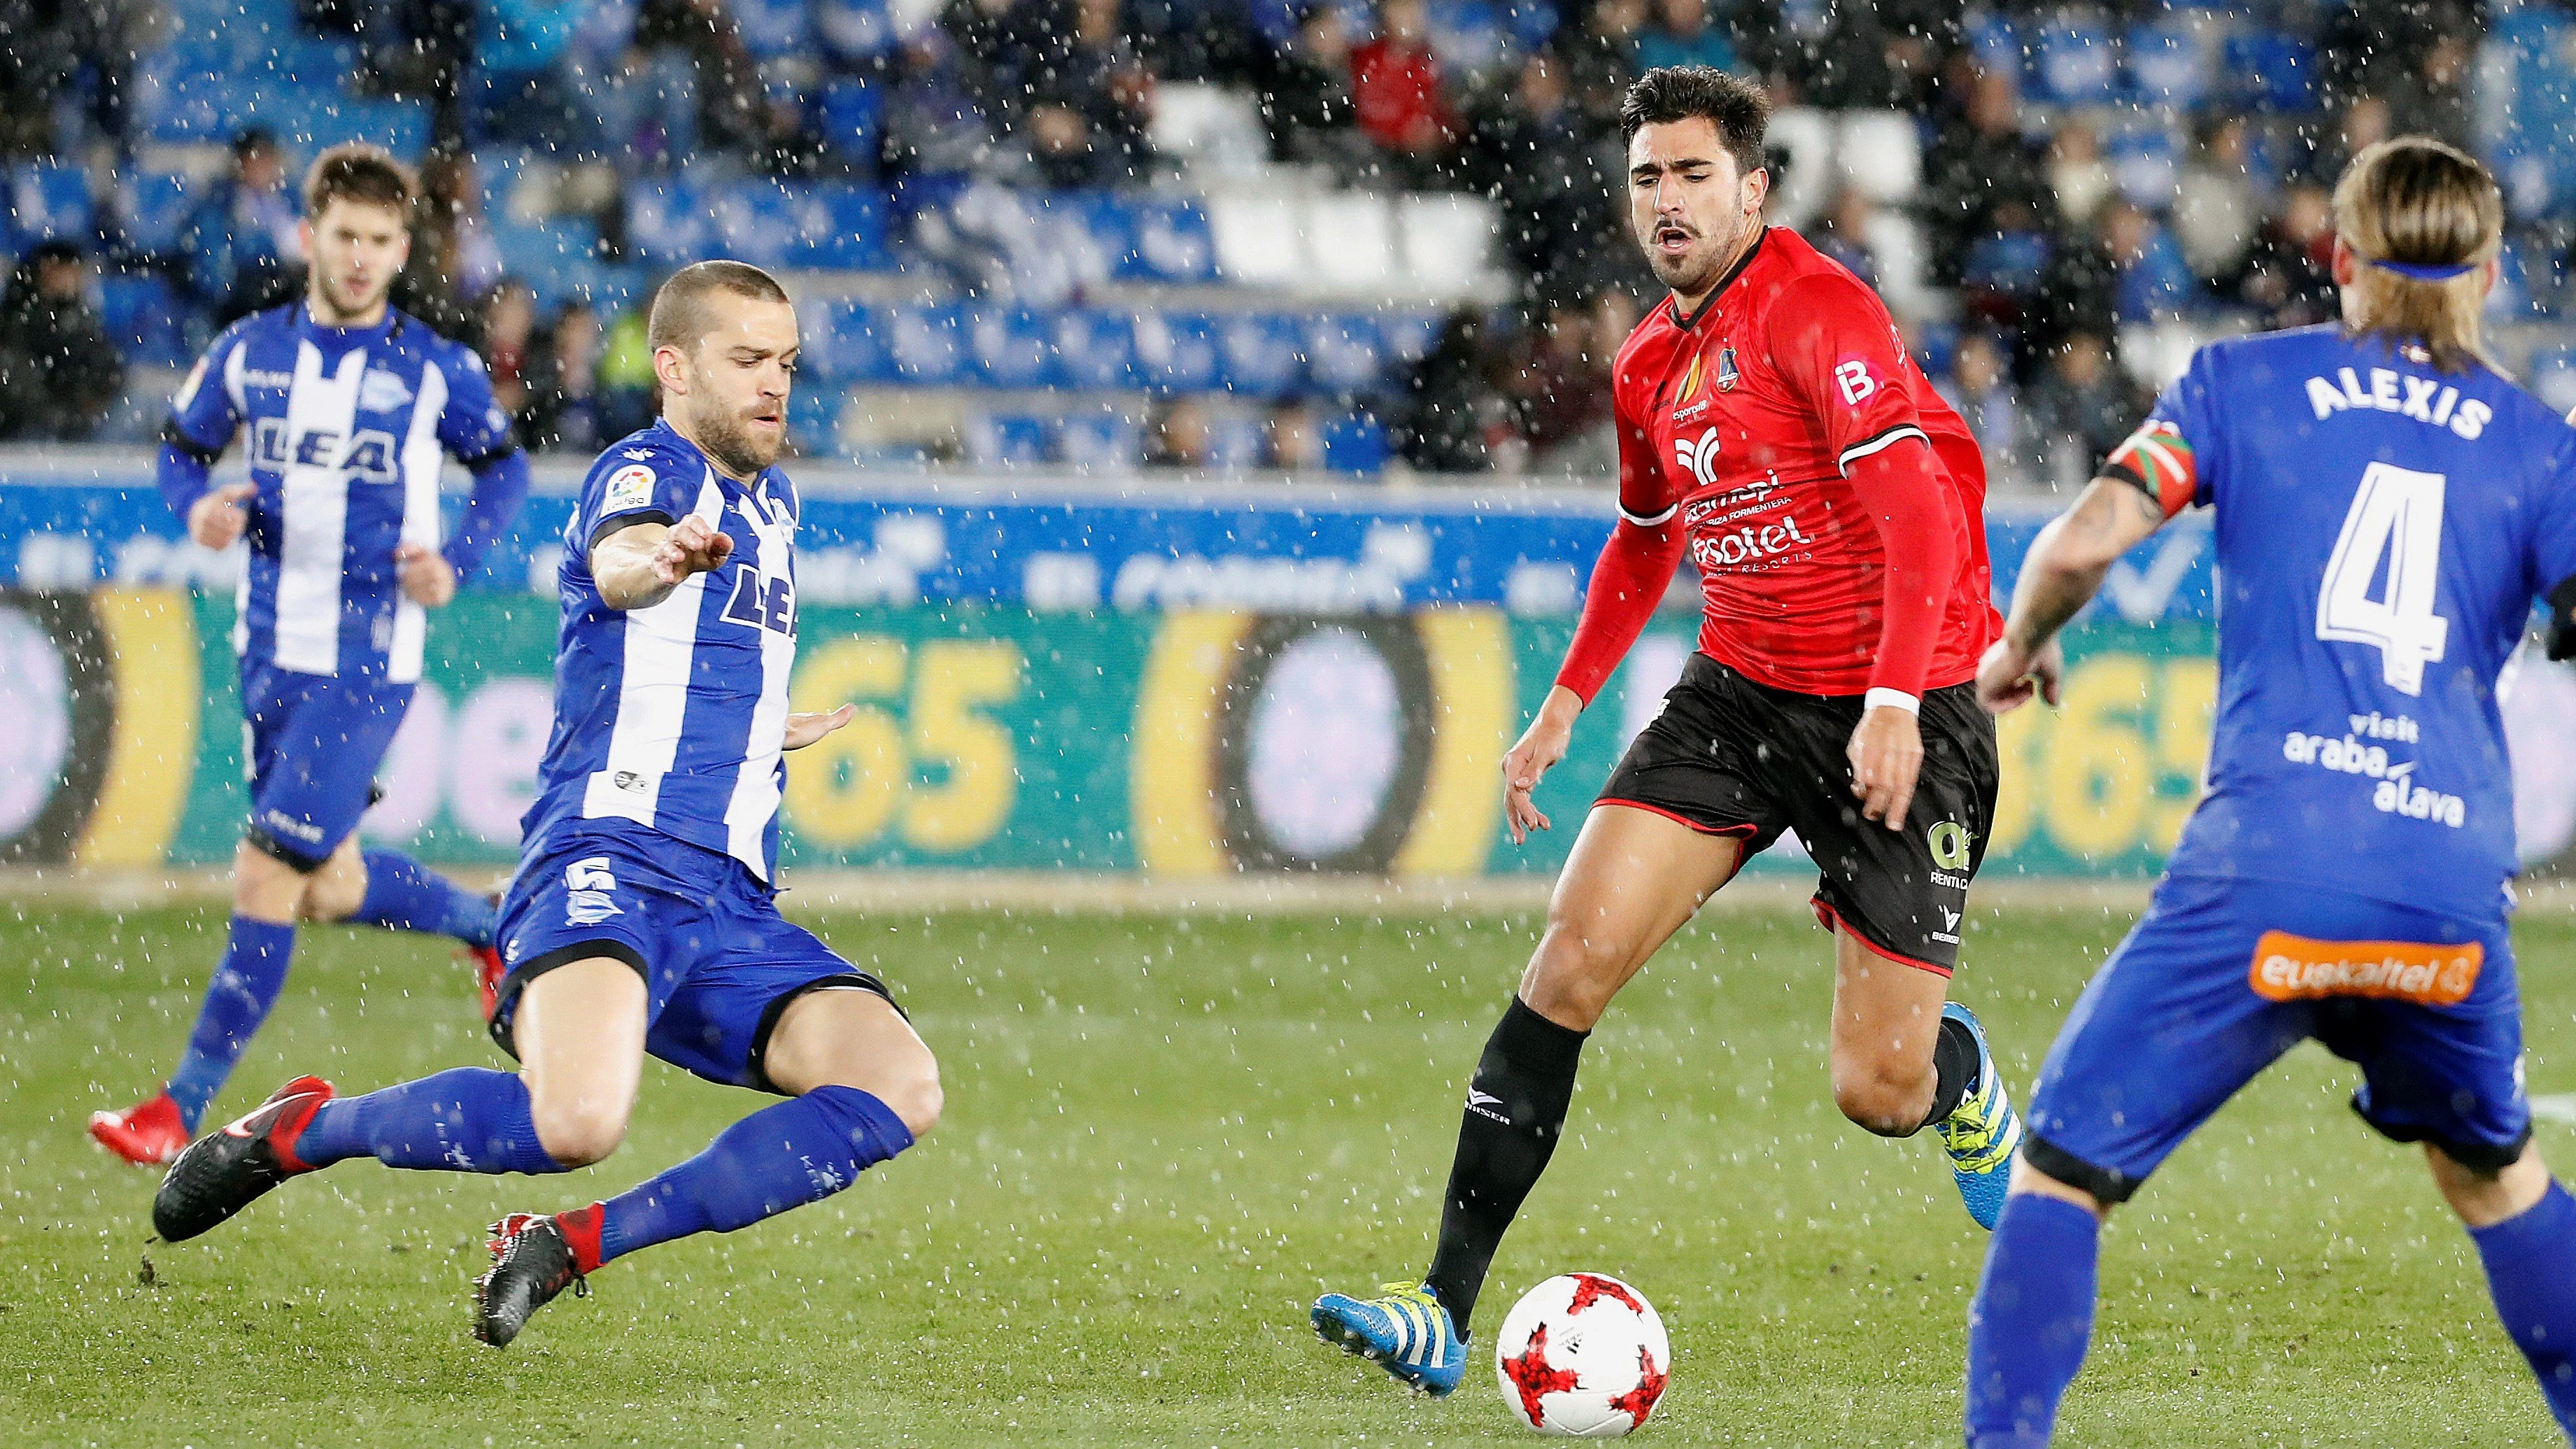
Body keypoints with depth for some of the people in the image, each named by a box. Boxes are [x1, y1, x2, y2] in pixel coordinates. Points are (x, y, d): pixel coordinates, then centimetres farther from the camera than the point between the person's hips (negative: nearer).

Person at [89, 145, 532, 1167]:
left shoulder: (433, 370, -4)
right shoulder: (249, 352, 3)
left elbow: (504, 467, 9)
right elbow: (181, 448, 14)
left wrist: (456, 564, -7)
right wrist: (199, 507, -9)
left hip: (369, 663, -5)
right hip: (271, 652, 5)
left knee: (267, 877, -11)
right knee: (330, 890, 14)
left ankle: (182, 1109, -7)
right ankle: (489, 927, 43)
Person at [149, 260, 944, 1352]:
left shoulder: (771, 503, 25)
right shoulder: (648, 470, -2)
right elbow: (616, 562, -28)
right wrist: (657, 555, -50)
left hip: (732, 907, 8)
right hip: (609, 859, -8)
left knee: (901, 1089, -16)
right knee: (579, 1117, -35)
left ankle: (573, 1244, -7)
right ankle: (299, 1131, -6)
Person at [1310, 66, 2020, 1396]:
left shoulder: (1813, 309, -16)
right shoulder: (1650, 364, 9)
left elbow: (1914, 501, -26)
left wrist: (1896, 702, -36)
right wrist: (1567, 704, 22)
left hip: (1899, 718, -6)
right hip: (1738, 690, 6)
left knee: (1878, 1091, -7)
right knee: (1575, 953, -13)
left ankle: (1962, 1083, 35)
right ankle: (1443, 1312, -13)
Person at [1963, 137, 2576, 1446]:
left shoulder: (2246, 382, 9)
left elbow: (2083, 543, -1)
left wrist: (2017, 648, 18)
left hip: (2267, 867, -3)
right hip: (2454, 879, 3)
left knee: (2064, 1167, 3)